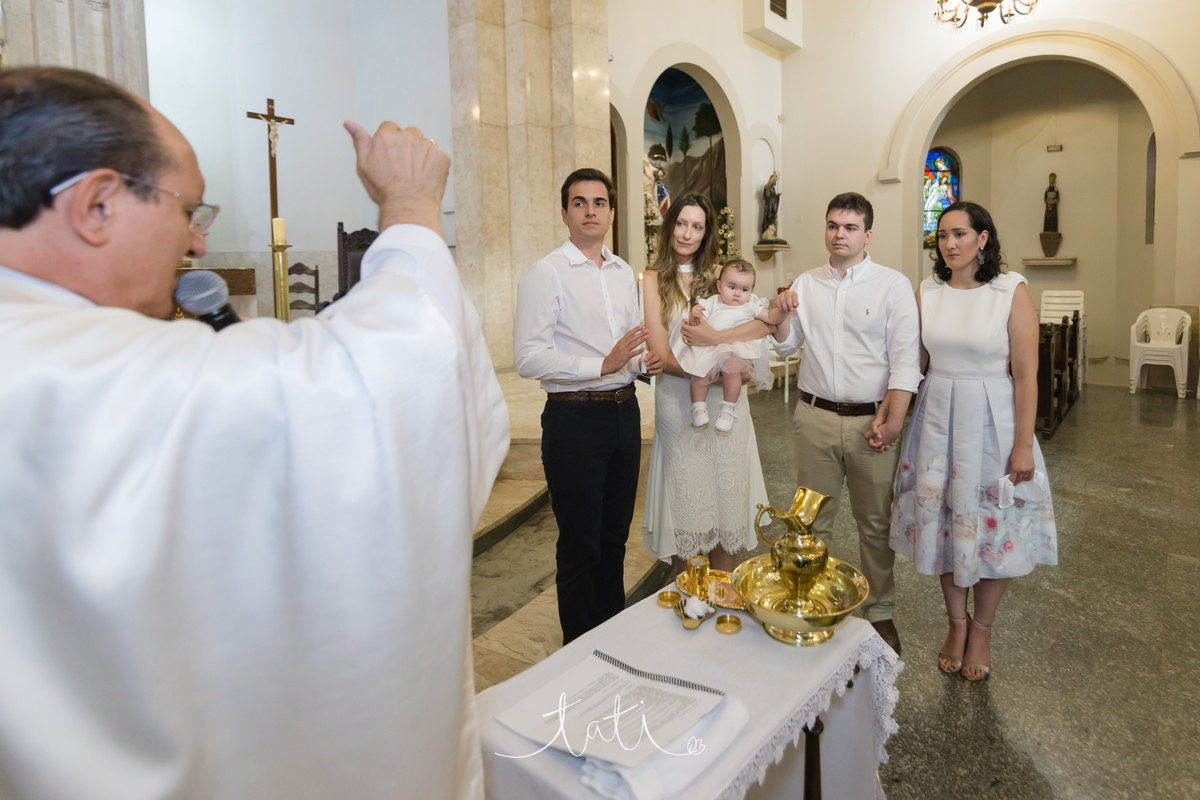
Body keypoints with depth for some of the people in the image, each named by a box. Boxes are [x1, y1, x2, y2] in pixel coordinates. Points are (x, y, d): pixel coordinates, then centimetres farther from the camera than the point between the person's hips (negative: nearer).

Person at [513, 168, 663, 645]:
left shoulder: (624, 273, 14)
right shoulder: (547, 274, -9)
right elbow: (528, 358, -18)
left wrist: (645, 361, 2)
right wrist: (602, 366, -24)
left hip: (624, 413, 7)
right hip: (575, 418, -7)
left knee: (615, 536, 18)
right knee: (580, 546, 4)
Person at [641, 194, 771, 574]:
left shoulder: (719, 275, 9)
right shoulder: (655, 280, 0)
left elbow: (767, 322, -5)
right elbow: (661, 356, -8)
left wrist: (715, 338, -18)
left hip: (725, 403, 3)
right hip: (677, 402, -3)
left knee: (725, 497, 8)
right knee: (684, 500, 5)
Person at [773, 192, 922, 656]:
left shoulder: (893, 285, 0)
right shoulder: (806, 284, 10)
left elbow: (905, 358, -6)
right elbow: (786, 346, 15)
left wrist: (892, 419, -14)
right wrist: (781, 314, -5)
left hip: (871, 421, -2)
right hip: (815, 417, 3)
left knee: (876, 524, 9)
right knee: (812, 521, 10)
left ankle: (879, 611, 26)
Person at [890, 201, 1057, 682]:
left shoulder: (1012, 293, -9)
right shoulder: (927, 292, 3)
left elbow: (1026, 376, -10)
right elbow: (914, 362, 6)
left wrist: (1024, 445, -12)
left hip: (991, 421, -3)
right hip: (937, 419, 3)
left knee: (991, 524, 8)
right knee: (942, 518, 11)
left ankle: (982, 628, 30)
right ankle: (956, 621, 32)